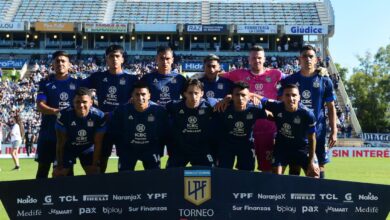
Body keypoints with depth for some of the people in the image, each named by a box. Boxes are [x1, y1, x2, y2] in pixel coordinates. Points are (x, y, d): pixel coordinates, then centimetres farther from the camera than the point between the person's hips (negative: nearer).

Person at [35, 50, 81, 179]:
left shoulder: (76, 84, 8)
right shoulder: (45, 83, 4)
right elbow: (40, 106, -7)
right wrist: (57, 111, -24)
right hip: (48, 132, -1)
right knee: (43, 166, 3)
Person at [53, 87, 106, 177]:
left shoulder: (99, 116, -27)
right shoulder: (64, 115, -28)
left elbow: (97, 144, -18)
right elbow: (60, 142, -17)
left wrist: (94, 165, -17)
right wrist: (59, 165, -13)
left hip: (88, 148, 1)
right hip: (68, 148, 0)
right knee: (57, 174, -5)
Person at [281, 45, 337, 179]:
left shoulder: (325, 81, 3)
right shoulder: (289, 81, 4)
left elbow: (331, 108, 6)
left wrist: (334, 131, 0)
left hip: (318, 131, 0)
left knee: (319, 165, 3)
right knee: (294, 166, 4)